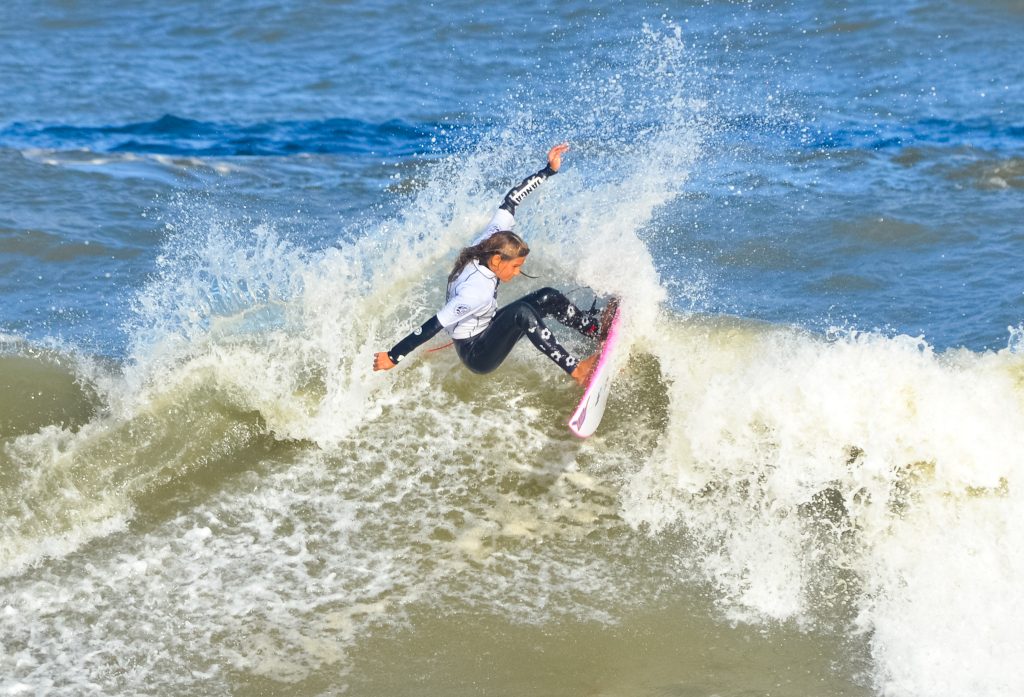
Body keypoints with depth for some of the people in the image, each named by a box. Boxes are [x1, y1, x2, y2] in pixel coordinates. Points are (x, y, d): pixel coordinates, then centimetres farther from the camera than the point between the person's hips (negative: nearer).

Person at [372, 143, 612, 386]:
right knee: (521, 312, -32)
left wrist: (549, 170, -6)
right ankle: (575, 370, -31)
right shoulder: (477, 293, -36)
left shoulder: (491, 240, -15)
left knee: (549, 298, 0)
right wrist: (393, 357, -32)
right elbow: (434, 326, -35)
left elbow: (509, 202, -6)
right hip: (476, 355, -10)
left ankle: (595, 328, 13)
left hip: (485, 329, 10)